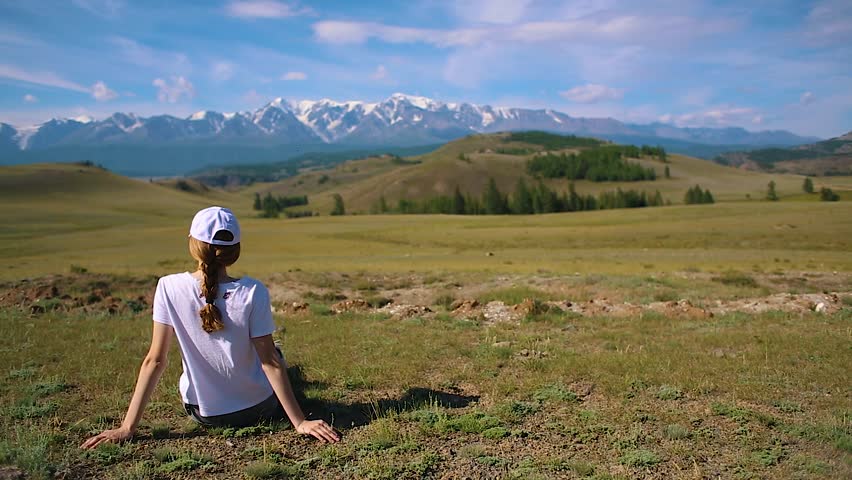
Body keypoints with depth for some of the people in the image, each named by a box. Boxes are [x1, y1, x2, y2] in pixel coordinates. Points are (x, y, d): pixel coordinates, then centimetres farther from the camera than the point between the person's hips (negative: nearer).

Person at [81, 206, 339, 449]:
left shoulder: (169, 287, -17)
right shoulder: (252, 292, -23)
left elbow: (155, 361, -15)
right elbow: (270, 362, -21)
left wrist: (127, 427, -8)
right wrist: (300, 422, -14)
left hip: (202, 413, 2)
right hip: (257, 410, -2)